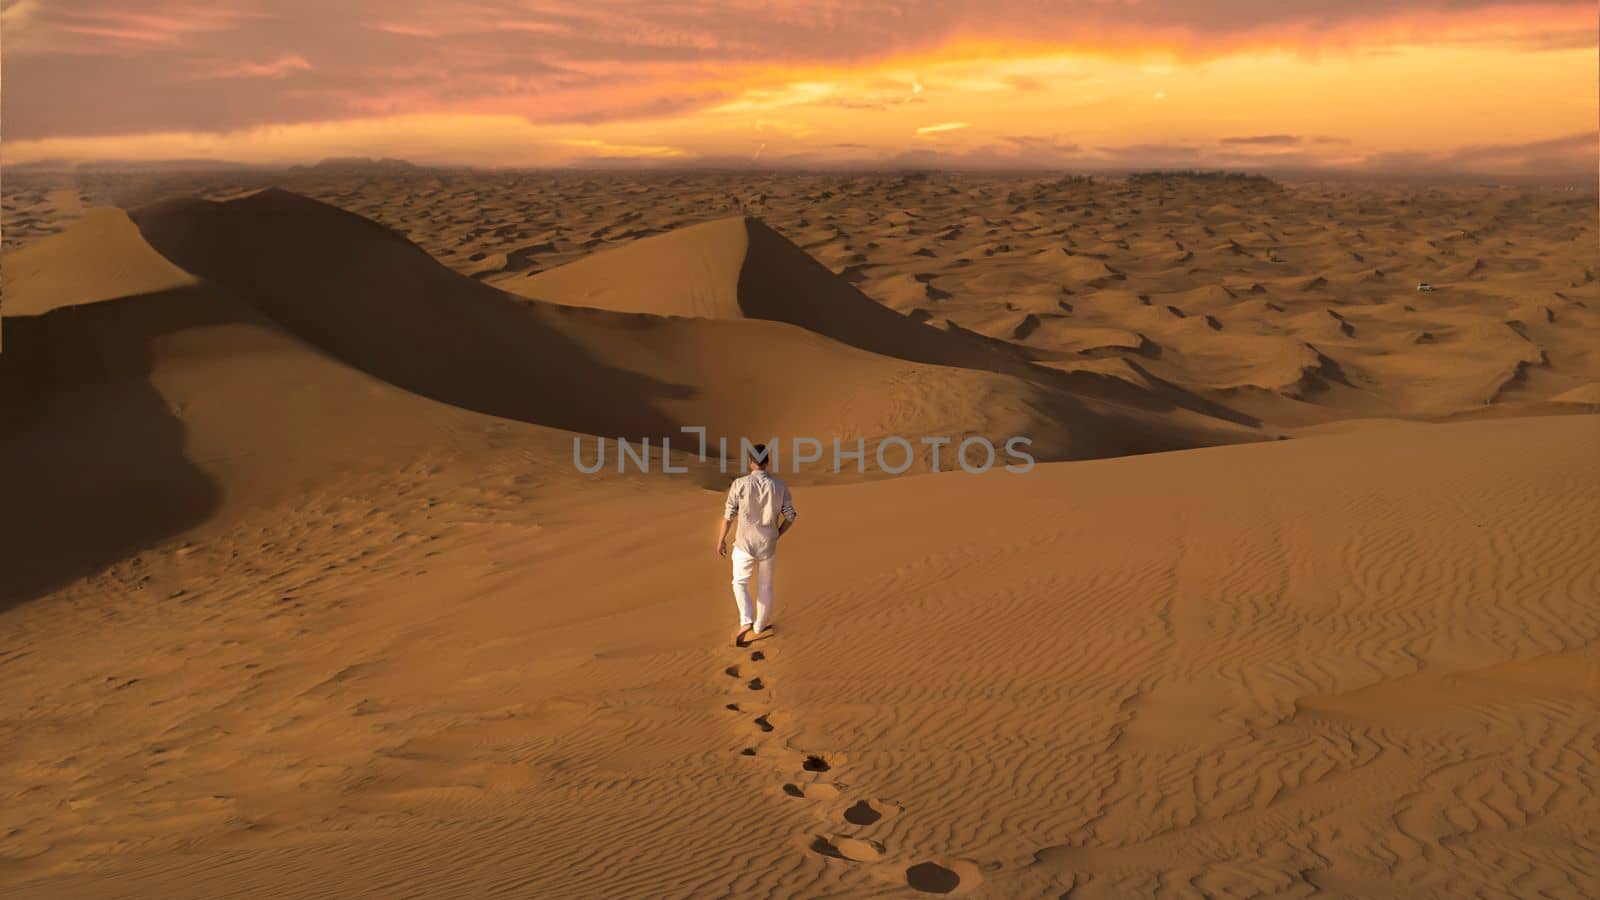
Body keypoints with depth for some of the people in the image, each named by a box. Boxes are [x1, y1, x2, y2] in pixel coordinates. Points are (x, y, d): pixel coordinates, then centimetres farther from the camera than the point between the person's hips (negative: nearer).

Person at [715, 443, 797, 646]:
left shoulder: (740, 484, -15)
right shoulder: (780, 486, -9)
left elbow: (728, 516, -10)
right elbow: (790, 517, -3)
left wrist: (721, 540, 4)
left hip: (744, 545, -2)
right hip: (768, 546, 2)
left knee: (740, 583, 16)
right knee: (765, 586, 21)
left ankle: (746, 622, -3)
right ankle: (759, 627, 33)